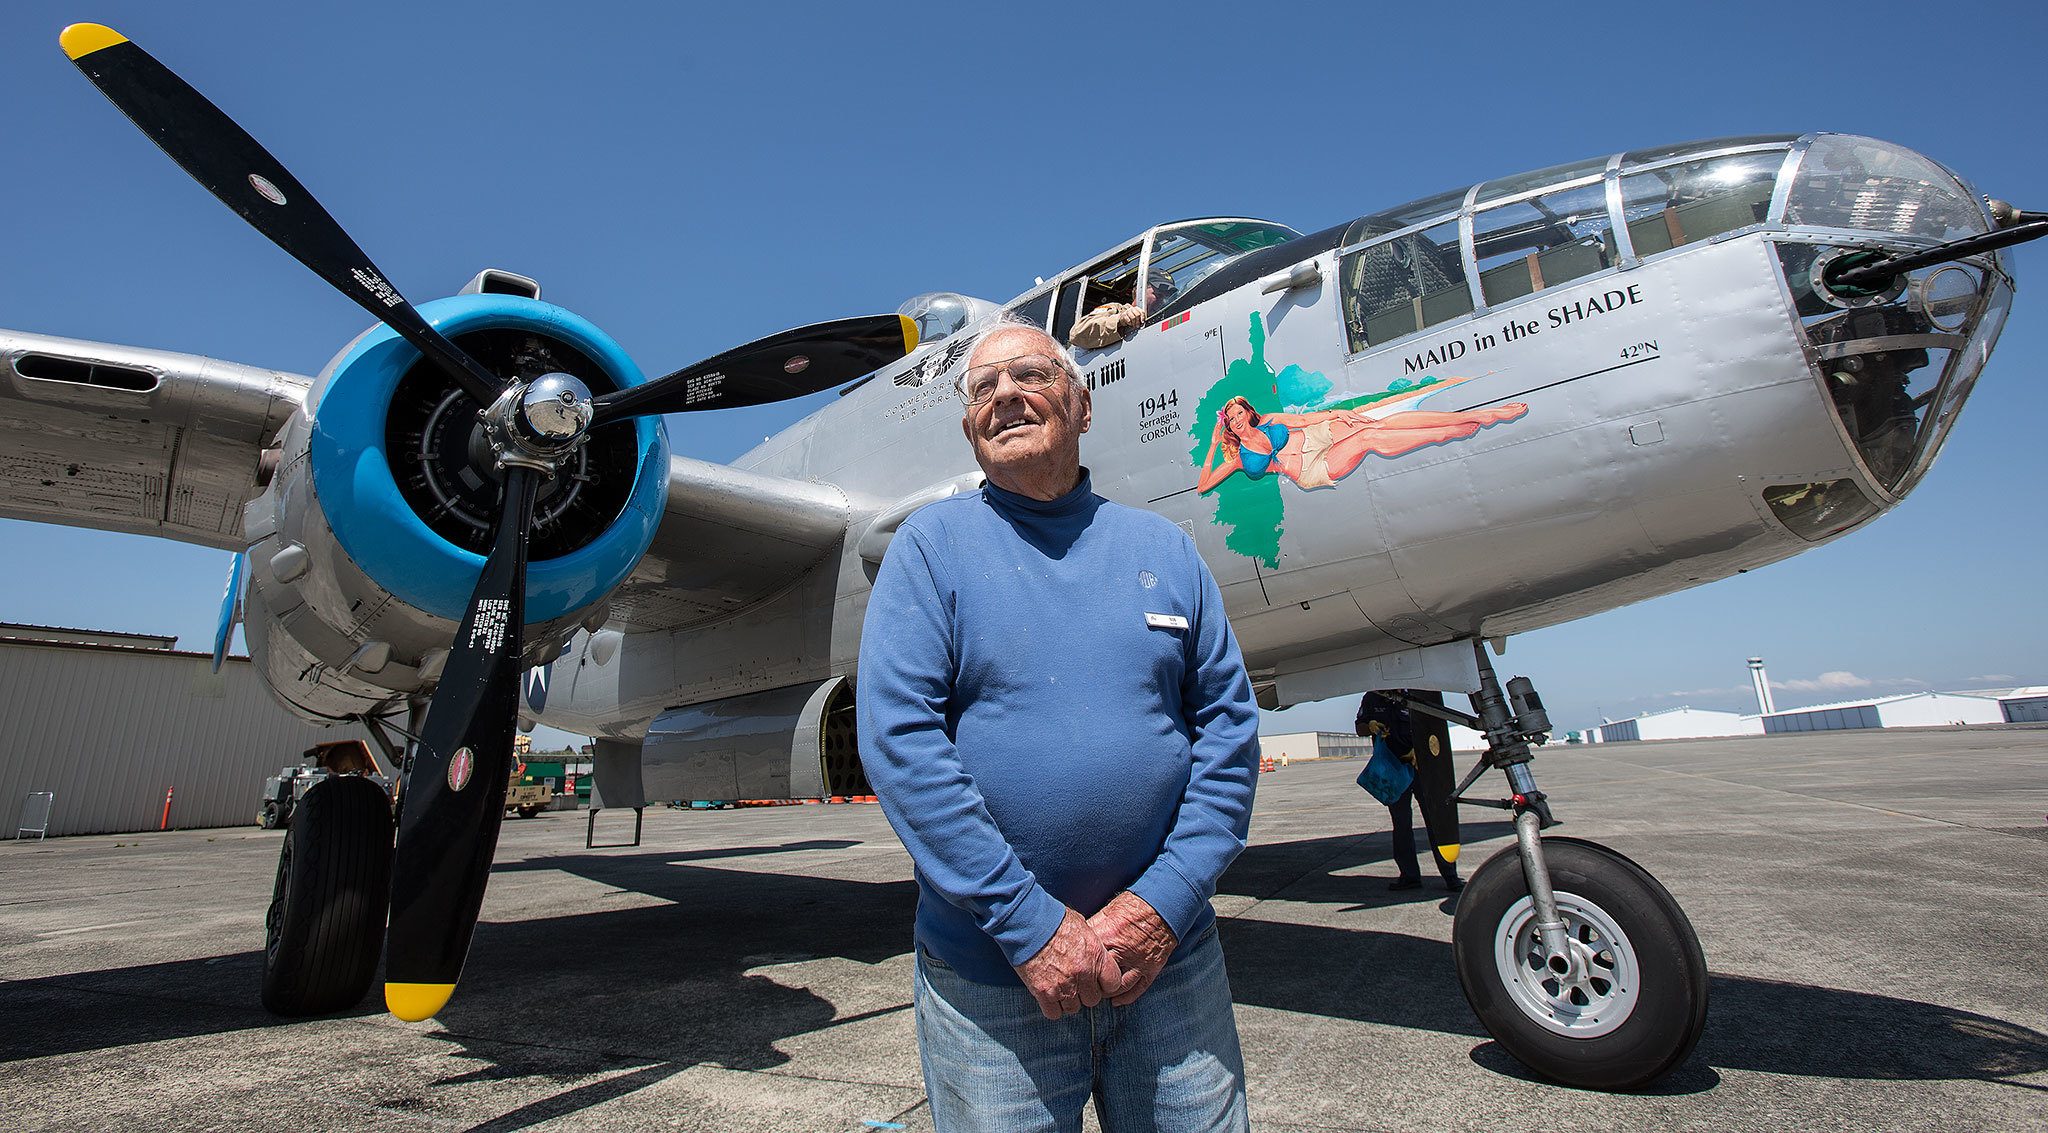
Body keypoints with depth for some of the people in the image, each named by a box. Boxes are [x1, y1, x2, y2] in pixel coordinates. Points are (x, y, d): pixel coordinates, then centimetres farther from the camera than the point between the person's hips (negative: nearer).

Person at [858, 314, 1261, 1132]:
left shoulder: (1161, 545, 7)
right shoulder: (932, 543, -2)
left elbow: (1229, 720, 4)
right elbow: (898, 736, -12)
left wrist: (1167, 898, -8)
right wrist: (1030, 924, -16)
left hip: (1169, 956, 3)